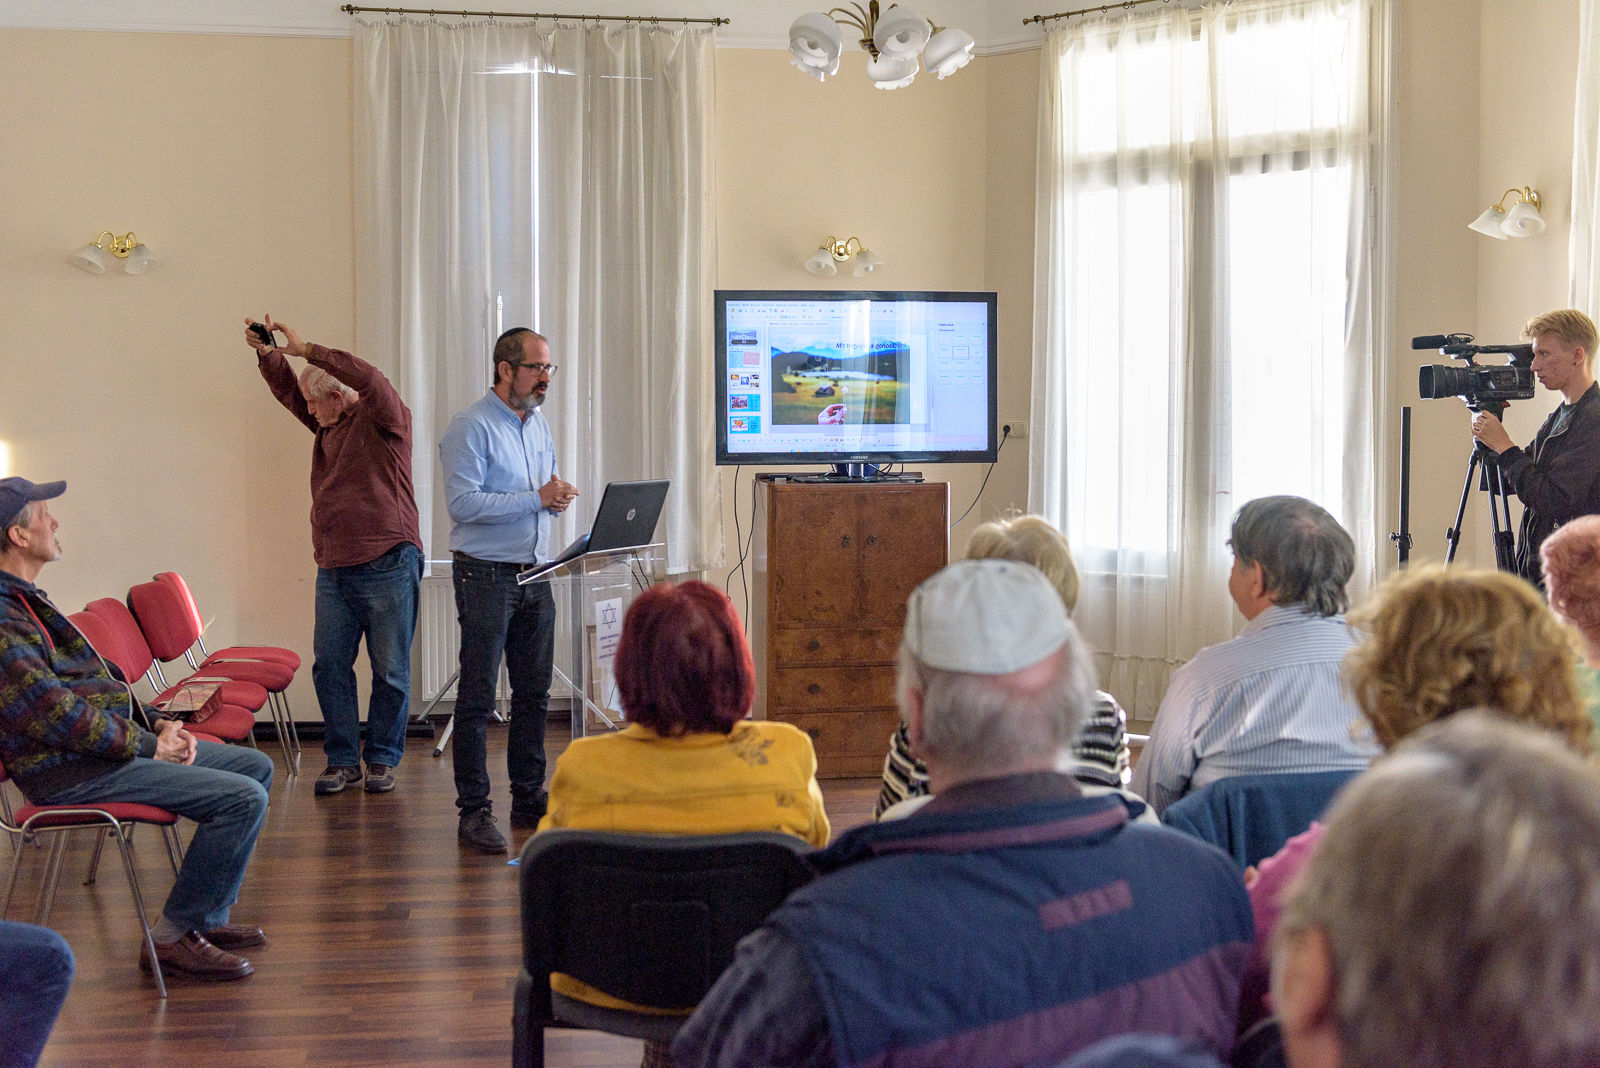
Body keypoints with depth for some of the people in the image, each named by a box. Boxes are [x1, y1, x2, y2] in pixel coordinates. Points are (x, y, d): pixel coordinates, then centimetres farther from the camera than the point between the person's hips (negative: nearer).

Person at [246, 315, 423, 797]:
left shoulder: (385, 419, -4)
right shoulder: (328, 425, 17)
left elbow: (371, 380, -21)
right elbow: (287, 392, 19)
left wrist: (306, 350, -21)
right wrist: (267, 353, 1)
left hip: (387, 567, -7)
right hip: (333, 571, 7)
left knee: (390, 670, 1)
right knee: (329, 666, 3)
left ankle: (383, 759, 11)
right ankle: (343, 759, 11)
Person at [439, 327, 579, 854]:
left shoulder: (539, 424, 14)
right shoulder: (471, 426, -12)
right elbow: (464, 502, -20)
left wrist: (559, 498, -2)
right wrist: (536, 498, -20)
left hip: (535, 574, 8)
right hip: (486, 574, -8)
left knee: (534, 692, 12)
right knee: (477, 697, -4)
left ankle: (530, 800, 22)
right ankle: (474, 811, 0)